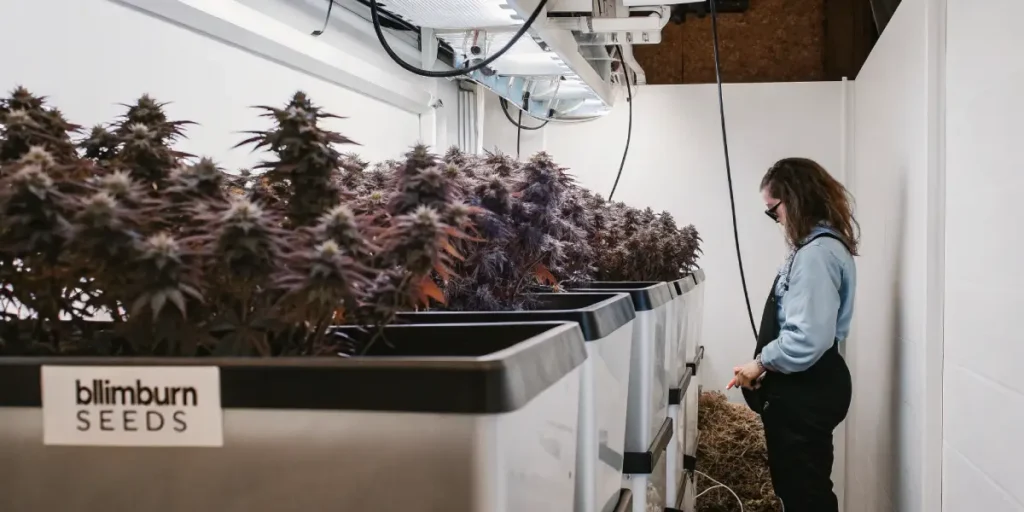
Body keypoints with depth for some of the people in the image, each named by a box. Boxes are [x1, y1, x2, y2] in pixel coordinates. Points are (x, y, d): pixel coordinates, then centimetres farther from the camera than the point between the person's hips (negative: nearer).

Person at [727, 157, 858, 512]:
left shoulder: (816, 254, -21)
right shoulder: (821, 245, 13)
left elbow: (807, 340, -29)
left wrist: (761, 364, -15)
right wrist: (766, 364, 9)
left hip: (805, 393, -10)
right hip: (802, 388, 10)